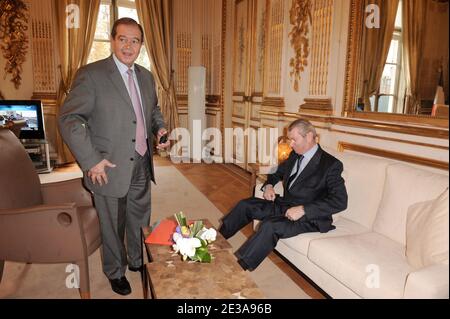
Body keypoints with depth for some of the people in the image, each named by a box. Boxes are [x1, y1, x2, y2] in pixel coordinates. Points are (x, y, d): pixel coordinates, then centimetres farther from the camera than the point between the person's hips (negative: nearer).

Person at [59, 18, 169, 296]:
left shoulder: (146, 76, 9)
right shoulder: (91, 74, -11)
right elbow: (69, 119, -14)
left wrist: (160, 128, 2)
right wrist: (91, 160, -18)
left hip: (142, 165, 6)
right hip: (110, 169, -5)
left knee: (140, 221, 20)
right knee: (113, 226, 12)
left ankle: (137, 261, 44)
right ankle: (115, 272, 36)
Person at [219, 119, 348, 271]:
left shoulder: (331, 164, -14)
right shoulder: (295, 155, 8)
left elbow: (340, 201, -23)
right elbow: (278, 172, 26)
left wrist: (303, 209, -28)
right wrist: (269, 185, 4)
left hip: (309, 217, -8)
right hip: (284, 205, 8)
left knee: (270, 226, -32)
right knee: (245, 205, 0)